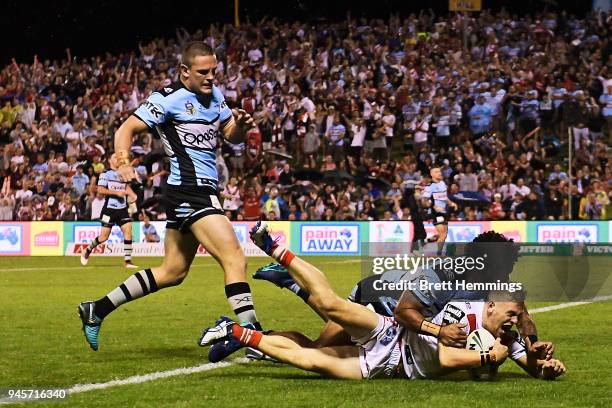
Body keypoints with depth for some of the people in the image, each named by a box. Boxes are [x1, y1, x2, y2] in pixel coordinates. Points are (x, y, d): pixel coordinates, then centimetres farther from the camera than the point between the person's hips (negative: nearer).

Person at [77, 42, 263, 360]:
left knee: (172, 271, 15)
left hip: (203, 192, 9)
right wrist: (123, 162, -27)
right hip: (189, 190, -9)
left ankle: (97, 309, 22)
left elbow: (231, 136, 19)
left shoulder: (214, 96, 14)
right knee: (235, 259, -18)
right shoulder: (168, 99, -9)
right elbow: (126, 130, -8)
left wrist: (241, 126, -4)